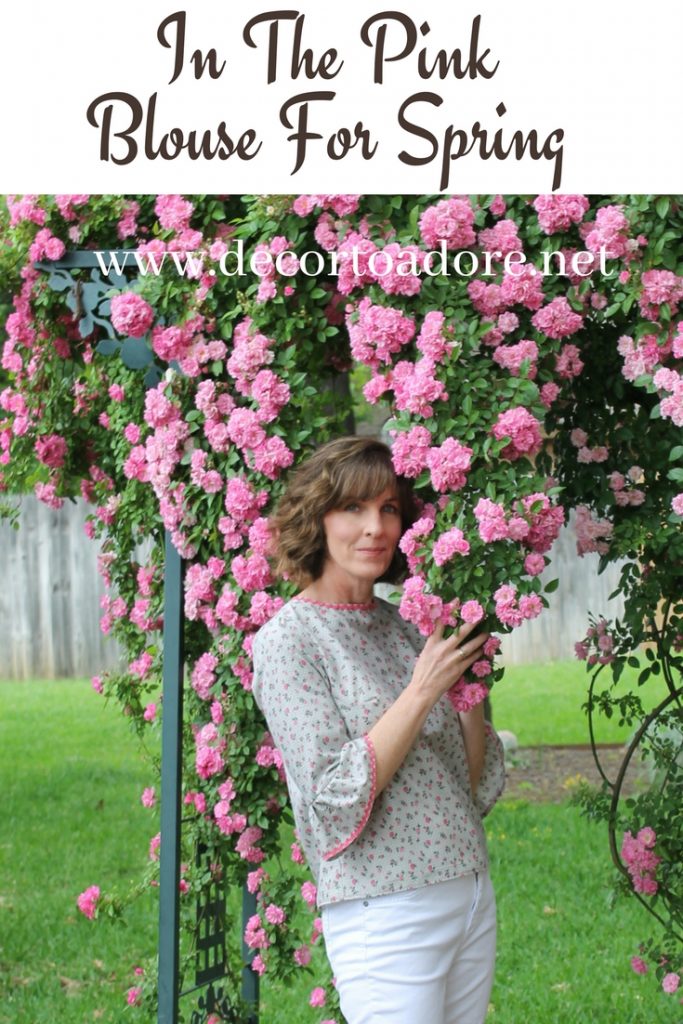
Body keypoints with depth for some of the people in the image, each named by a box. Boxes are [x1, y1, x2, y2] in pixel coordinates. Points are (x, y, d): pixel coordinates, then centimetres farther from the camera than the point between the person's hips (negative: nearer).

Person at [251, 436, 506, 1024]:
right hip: (385, 916, -6)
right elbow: (337, 797, -17)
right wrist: (422, 691, -18)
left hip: (473, 900, 7)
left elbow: (474, 789, 11)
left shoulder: (401, 625, 11)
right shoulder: (288, 639, -7)